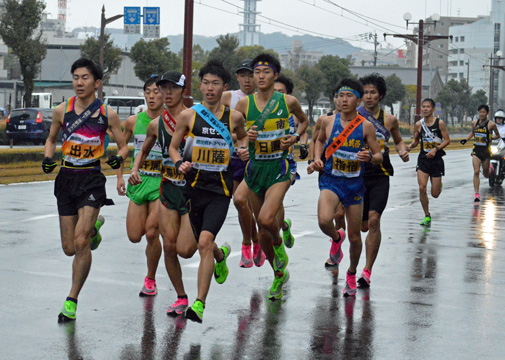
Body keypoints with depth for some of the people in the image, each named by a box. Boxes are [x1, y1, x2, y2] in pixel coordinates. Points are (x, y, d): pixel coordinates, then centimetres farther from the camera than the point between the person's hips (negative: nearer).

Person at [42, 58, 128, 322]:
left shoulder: (107, 114, -2)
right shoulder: (62, 110, 3)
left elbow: (123, 146, 7)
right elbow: (51, 139, 19)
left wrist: (119, 157, -15)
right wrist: (48, 157, -1)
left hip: (92, 179, -3)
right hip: (66, 179, 3)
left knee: (80, 243, -16)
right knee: (69, 248, 6)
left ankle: (72, 300, -3)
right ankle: (93, 227, 42)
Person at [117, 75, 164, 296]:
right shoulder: (134, 121, 1)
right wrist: (120, 177, 8)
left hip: (162, 182, -3)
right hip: (138, 180, 3)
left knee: (151, 233, -11)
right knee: (134, 236, 0)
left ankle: (150, 280, 9)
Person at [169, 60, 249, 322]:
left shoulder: (234, 117, 3)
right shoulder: (188, 115, 0)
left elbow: (243, 135, 25)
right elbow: (173, 147, 9)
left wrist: (243, 149, 3)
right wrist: (180, 163, -12)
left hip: (220, 189, -2)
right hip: (195, 186, 2)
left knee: (205, 242, -19)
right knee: (205, 245, 15)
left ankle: (199, 304, -17)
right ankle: (221, 255, 55)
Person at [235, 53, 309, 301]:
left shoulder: (288, 101, -2)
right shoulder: (244, 104, -2)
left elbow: (304, 121, 18)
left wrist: (295, 138, -1)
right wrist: (245, 137, -15)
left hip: (279, 168, -3)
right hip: (254, 167, 3)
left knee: (266, 219, -25)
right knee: (262, 229, 9)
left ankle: (279, 246, 9)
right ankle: (279, 275, 30)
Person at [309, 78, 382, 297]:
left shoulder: (366, 126, -5)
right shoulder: (328, 122, -1)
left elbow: (379, 156, 0)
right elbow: (320, 140, 20)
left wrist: (370, 157, -23)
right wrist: (317, 158, 2)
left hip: (355, 184, 0)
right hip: (330, 181, 0)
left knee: (354, 237, 7)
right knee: (324, 221, -28)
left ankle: (351, 274, 34)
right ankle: (336, 238, 9)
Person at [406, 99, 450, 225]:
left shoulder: (440, 123, -7)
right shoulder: (418, 125, 0)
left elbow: (447, 140, -4)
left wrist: (436, 149, -18)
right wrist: (411, 145, -10)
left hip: (437, 159, -1)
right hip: (423, 159, 1)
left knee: (435, 194, 3)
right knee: (422, 188, -15)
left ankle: (439, 184, 43)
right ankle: (427, 216, 1)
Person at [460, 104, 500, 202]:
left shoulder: (491, 124, -8)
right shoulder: (474, 123, 4)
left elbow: (498, 135, 6)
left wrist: (491, 139, -11)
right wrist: (466, 139, 10)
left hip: (486, 151, -2)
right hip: (476, 150, 2)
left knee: (486, 174, 11)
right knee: (476, 172, -13)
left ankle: (490, 169, 50)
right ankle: (477, 194, -13)